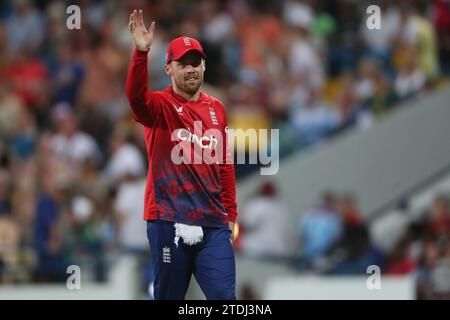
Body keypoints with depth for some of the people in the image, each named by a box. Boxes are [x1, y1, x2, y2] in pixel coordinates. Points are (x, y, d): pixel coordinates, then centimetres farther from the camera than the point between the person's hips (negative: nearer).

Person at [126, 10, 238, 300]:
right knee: (169, 296, 5)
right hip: (169, 221, -3)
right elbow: (136, 96, -24)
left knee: (224, 296, -4)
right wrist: (141, 53, -38)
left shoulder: (216, 109, 13)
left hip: (213, 223, 3)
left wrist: (231, 213, 15)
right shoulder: (159, 106, 0)